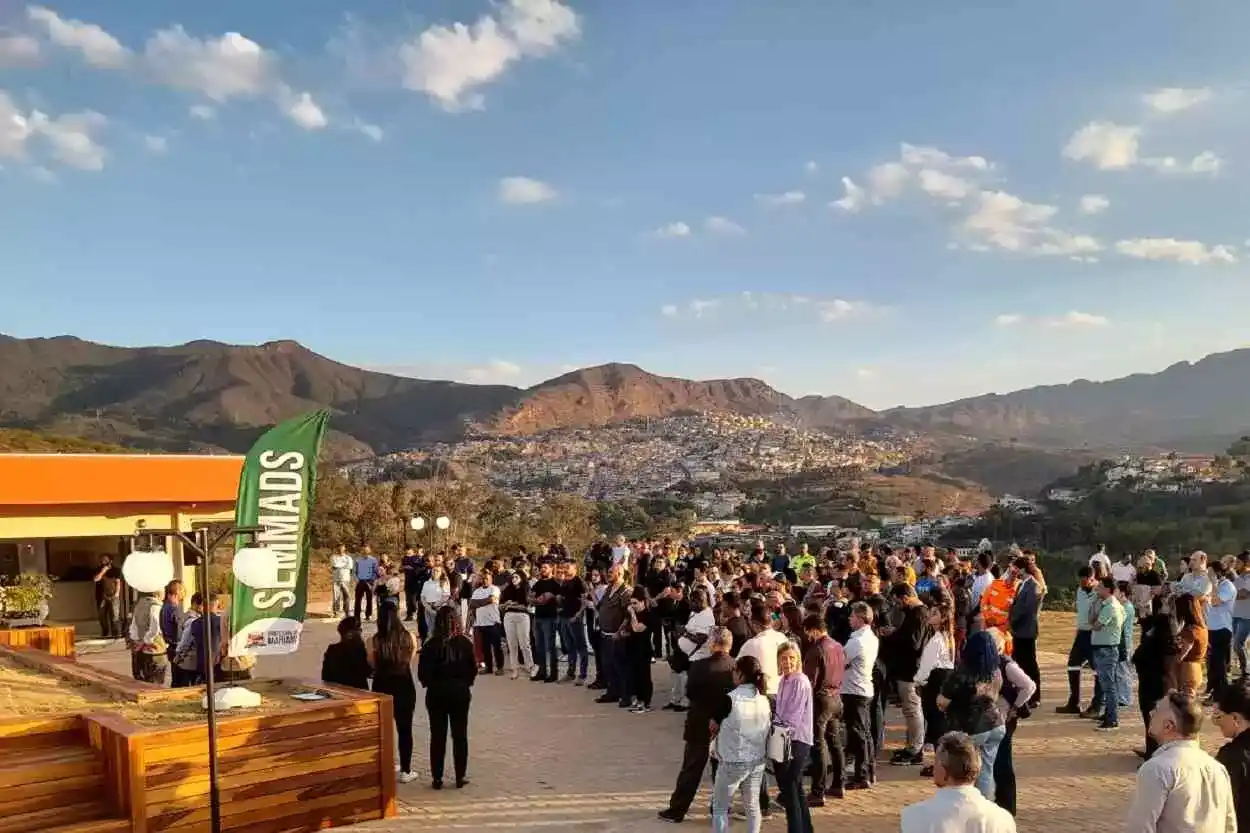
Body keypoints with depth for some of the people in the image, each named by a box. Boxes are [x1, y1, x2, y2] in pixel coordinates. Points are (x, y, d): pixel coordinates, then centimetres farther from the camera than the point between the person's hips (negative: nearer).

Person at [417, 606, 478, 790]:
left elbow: (423, 672, -11)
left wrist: (430, 684, 8)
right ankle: (460, 777, 13)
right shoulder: (465, 643, -9)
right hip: (460, 692, 1)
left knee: (438, 736, 8)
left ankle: (437, 778, 11)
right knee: (460, 735, 10)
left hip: (436, 693, -1)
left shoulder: (431, 645, -13)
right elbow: (473, 669, -3)